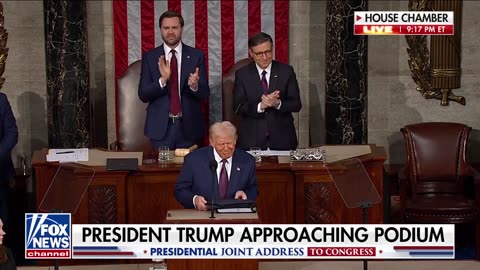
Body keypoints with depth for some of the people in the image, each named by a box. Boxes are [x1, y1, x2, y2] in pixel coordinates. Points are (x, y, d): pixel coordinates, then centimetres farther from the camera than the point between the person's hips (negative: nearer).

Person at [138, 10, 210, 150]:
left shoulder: (197, 55, 0)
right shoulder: (149, 57, 1)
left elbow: (205, 93, -2)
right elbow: (143, 94, -4)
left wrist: (194, 86, -24)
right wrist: (162, 80, -21)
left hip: (189, 126, 0)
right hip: (160, 126, 0)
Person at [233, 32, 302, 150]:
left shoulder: (286, 71, 1)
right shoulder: (242, 74, 0)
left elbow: (296, 104, -2)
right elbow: (238, 107, -6)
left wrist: (278, 103, -22)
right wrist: (260, 106, -23)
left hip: (282, 138, 1)